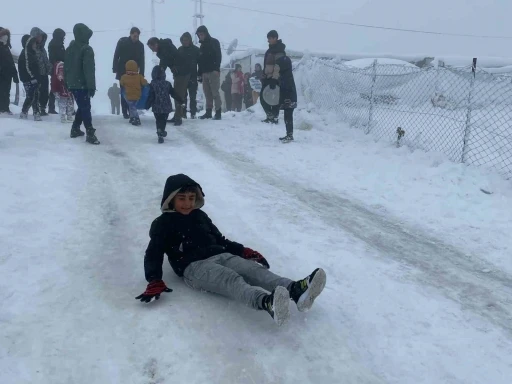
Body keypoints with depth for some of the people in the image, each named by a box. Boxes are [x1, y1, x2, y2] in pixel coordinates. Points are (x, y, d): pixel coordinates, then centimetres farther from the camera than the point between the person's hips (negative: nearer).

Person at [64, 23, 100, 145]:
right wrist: (91, 86, -18)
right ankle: (90, 133, -8)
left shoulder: (70, 48, 12)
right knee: (85, 108, -7)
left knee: (82, 107, 19)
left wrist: (67, 81, 22)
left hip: (72, 83, 8)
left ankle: (75, 129, 23)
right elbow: (89, 69, -19)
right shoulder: (87, 49, -14)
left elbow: (66, 66, 16)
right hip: (82, 84, -8)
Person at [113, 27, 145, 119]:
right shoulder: (122, 42, -5)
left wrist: (141, 74, -9)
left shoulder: (140, 45, -1)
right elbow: (116, 56, -4)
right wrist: (115, 69, -11)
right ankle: (125, 112, 3)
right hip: (123, 72, -1)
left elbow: (142, 60, -3)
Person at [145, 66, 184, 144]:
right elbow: (174, 93, 5)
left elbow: (151, 96, -10)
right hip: (166, 107, 2)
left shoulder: (152, 85, -9)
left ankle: (160, 133, -10)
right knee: (164, 120, 18)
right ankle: (161, 131, 27)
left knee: (158, 120, 7)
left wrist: (147, 105, -2)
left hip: (156, 108, -2)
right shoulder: (167, 84, -2)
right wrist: (180, 101, 15)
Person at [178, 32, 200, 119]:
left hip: (192, 77, -2)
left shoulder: (196, 50, 1)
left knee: (193, 96, 1)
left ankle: (193, 113, 4)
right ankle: (183, 113, 5)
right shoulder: (180, 50, 8)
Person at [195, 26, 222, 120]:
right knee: (207, 93, 3)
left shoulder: (214, 42, 4)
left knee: (215, 92, -10)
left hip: (213, 72, -6)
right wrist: (199, 74, 15)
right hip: (204, 73, 6)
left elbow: (218, 56, -7)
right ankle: (208, 112, 5)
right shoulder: (202, 46, 22)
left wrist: (217, 68, -19)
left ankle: (218, 112, -10)